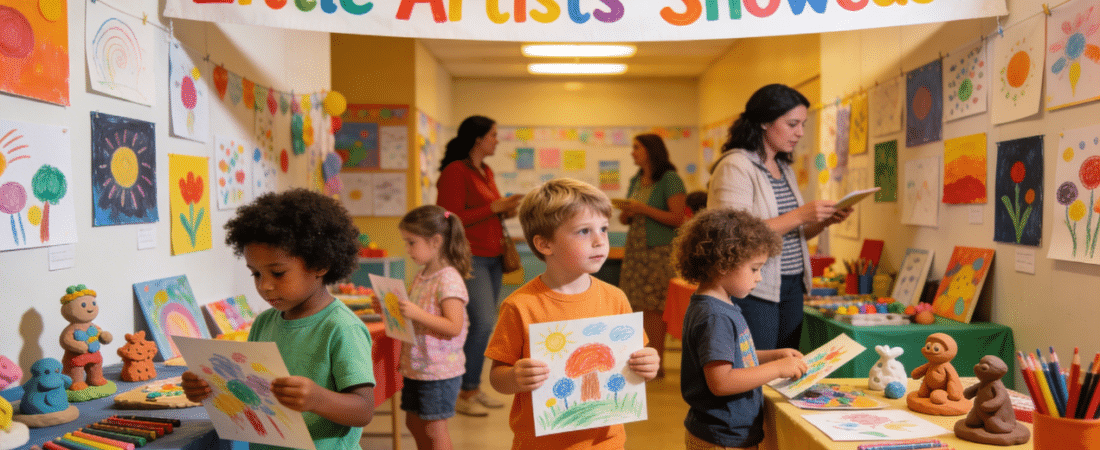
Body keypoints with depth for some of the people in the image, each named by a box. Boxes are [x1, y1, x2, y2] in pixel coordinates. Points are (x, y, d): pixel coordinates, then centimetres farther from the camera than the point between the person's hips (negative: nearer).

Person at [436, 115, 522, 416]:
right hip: (469, 257, -9)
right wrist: (494, 207, -16)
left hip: (491, 258, 9)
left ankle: (474, 388, 19)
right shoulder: (455, 171, -10)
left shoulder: (486, 172, 18)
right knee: (483, 322, -14)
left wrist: (505, 211, 8)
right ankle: (465, 394, -3)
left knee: (484, 324, 10)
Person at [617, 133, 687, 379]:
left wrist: (643, 209, -15)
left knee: (653, 308, -6)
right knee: (636, 306, 3)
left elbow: (678, 218, -14)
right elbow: (626, 220, 21)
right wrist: (625, 213, -2)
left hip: (659, 250, -7)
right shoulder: (635, 181, 15)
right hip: (634, 248, 7)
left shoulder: (670, 179, -7)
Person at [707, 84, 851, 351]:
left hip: (792, 288, 8)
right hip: (754, 291, -8)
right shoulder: (735, 166, -11)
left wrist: (823, 222, 2)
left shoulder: (785, 169, 16)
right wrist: (800, 215, -20)